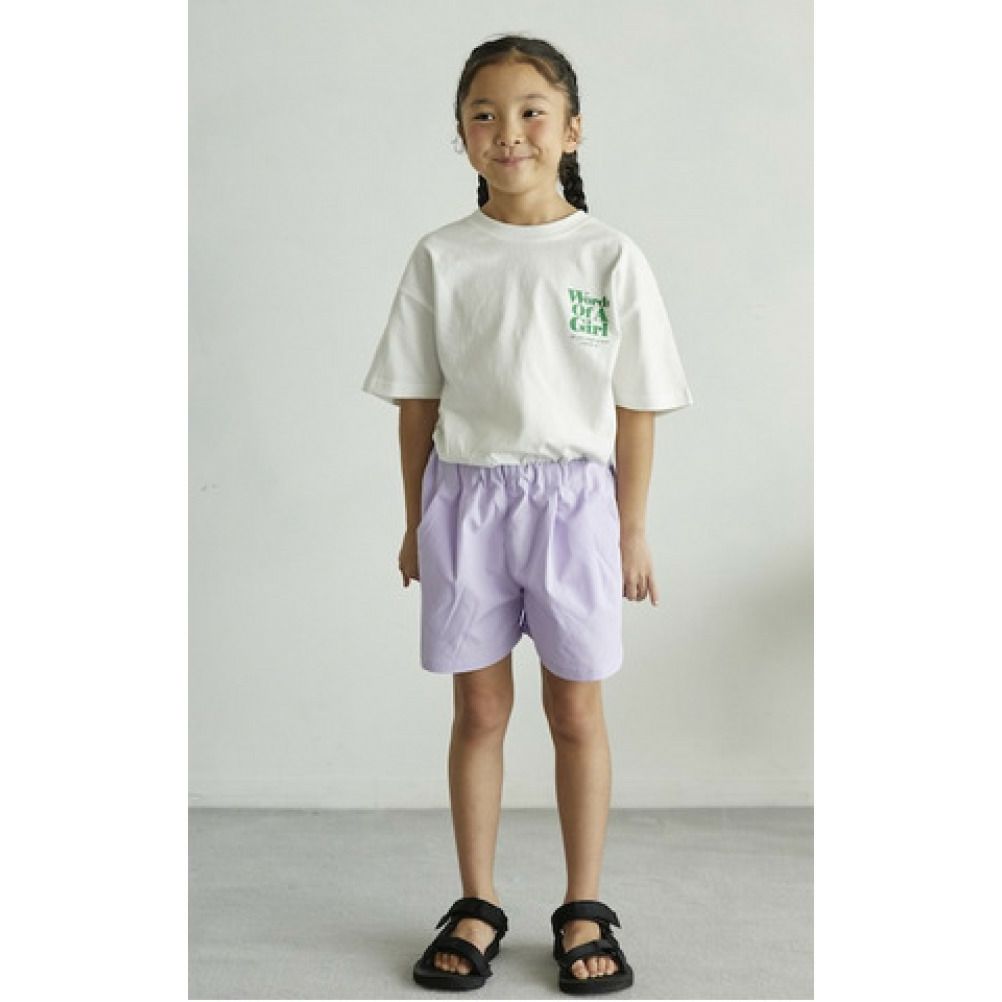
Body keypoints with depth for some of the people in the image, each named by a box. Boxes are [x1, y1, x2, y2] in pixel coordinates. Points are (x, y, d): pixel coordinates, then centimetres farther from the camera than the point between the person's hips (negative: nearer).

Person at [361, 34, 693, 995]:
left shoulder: (611, 257, -2)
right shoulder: (441, 257, 1)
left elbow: (636, 407, 0)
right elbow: (417, 399, 5)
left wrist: (631, 529, 1)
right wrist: (416, 520, 6)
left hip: (574, 494, -1)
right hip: (466, 493, 1)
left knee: (576, 710, 8)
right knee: (479, 709, 9)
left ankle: (583, 909, 22)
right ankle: (477, 906, 22)